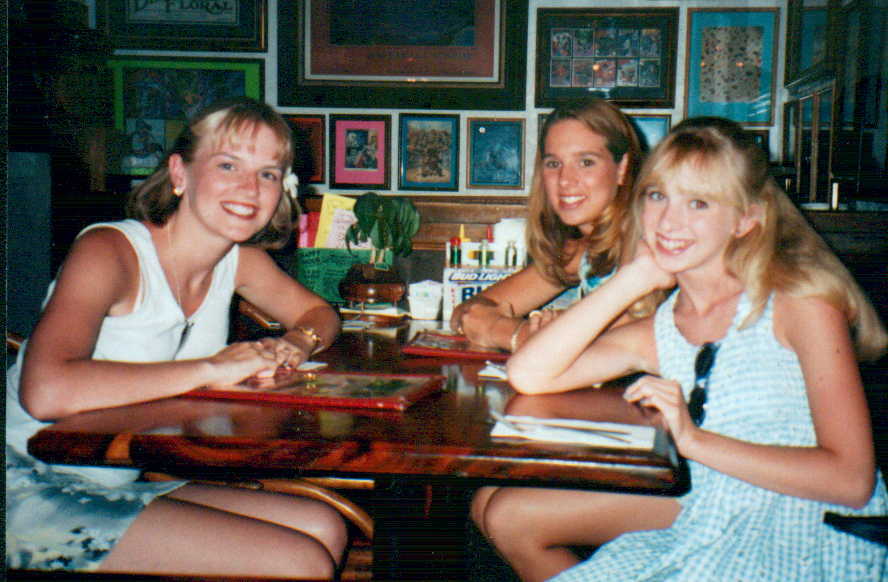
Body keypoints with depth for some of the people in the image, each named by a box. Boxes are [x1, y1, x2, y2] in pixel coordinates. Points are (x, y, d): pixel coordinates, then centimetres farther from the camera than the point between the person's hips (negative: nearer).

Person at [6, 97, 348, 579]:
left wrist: (297, 343, -6)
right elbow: (45, 391, -34)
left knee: (324, 529, -1)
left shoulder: (241, 260, 2)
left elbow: (318, 312, 19)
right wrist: (213, 368, -28)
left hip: (122, 486, 8)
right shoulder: (108, 251, -19)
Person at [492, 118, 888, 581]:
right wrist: (634, 278, -5)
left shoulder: (799, 298, -9)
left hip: (811, 538, -6)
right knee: (507, 514, 4)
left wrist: (693, 439, -21)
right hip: (710, 520, 6)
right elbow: (528, 375, -8)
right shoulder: (661, 330, 6)